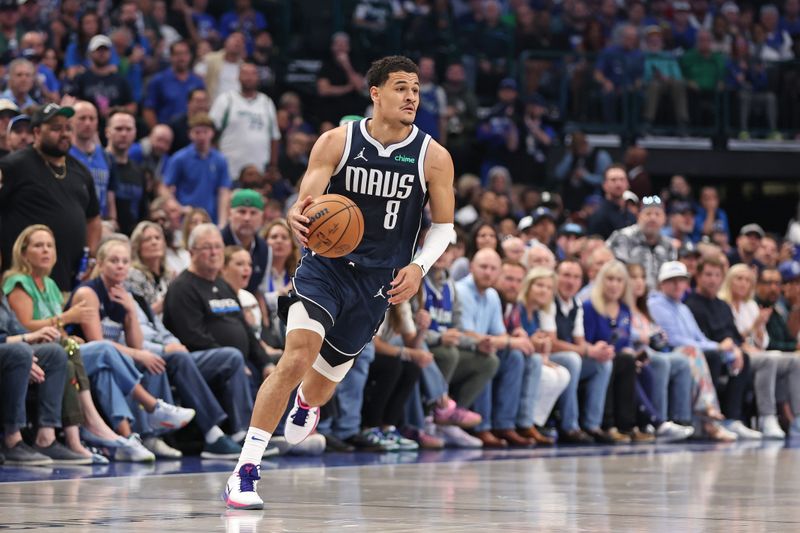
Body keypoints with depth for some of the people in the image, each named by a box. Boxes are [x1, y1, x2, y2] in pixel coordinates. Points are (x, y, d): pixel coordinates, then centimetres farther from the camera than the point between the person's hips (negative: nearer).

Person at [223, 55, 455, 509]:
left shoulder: (433, 157, -5)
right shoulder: (337, 142, -8)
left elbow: (444, 226, 4)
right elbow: (305, 202, -13)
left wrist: (419, 267, -14)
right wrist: (299, 219, -38)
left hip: (380, 281, 2)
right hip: (327, 263, -2)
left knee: (329, 370, 16)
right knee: (298, 356, -23)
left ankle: (307, 406, 58)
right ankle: (246, 470, -21)